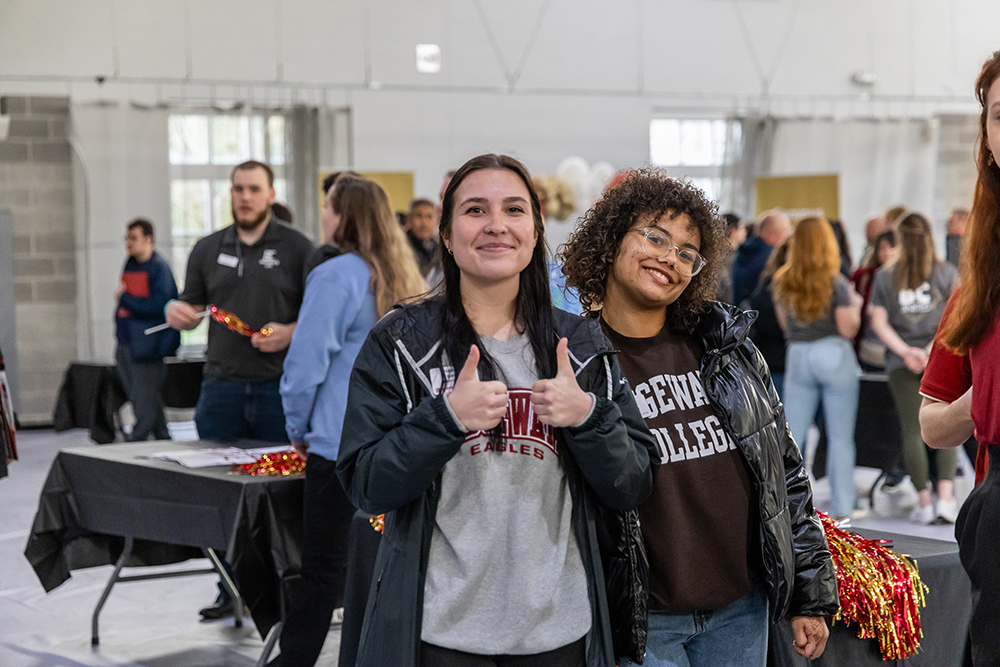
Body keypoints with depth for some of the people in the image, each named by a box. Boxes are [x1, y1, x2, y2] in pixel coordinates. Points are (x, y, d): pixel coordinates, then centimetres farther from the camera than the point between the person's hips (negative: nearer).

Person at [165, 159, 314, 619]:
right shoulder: (208, 250, 13)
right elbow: (190, 307, 18)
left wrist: (290, 333, -16)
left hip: (278, 386, -3)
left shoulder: (297, 249, 2)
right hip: (222, 385, 4)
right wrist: (177, 313, -5)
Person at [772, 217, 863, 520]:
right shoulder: (835, 283, -11)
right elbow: (848, 328, -11)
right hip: (834, 357, -3)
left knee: (791, 436, 7)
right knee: (840, 437, 4)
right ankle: (843, 505, 7)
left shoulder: (782, 281, 1)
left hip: (797, 357, 4)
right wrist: (855, 305, 6)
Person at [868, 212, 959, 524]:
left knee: (912, 431, 4)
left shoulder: (885, 276, 5)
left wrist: (905, 351, -8)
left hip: (901, 364, 1)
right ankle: (945, 497, -8)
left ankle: (923, 501, 4)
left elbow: (878, 321, -2)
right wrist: (933, 348, -11)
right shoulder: (947, 272, 1)